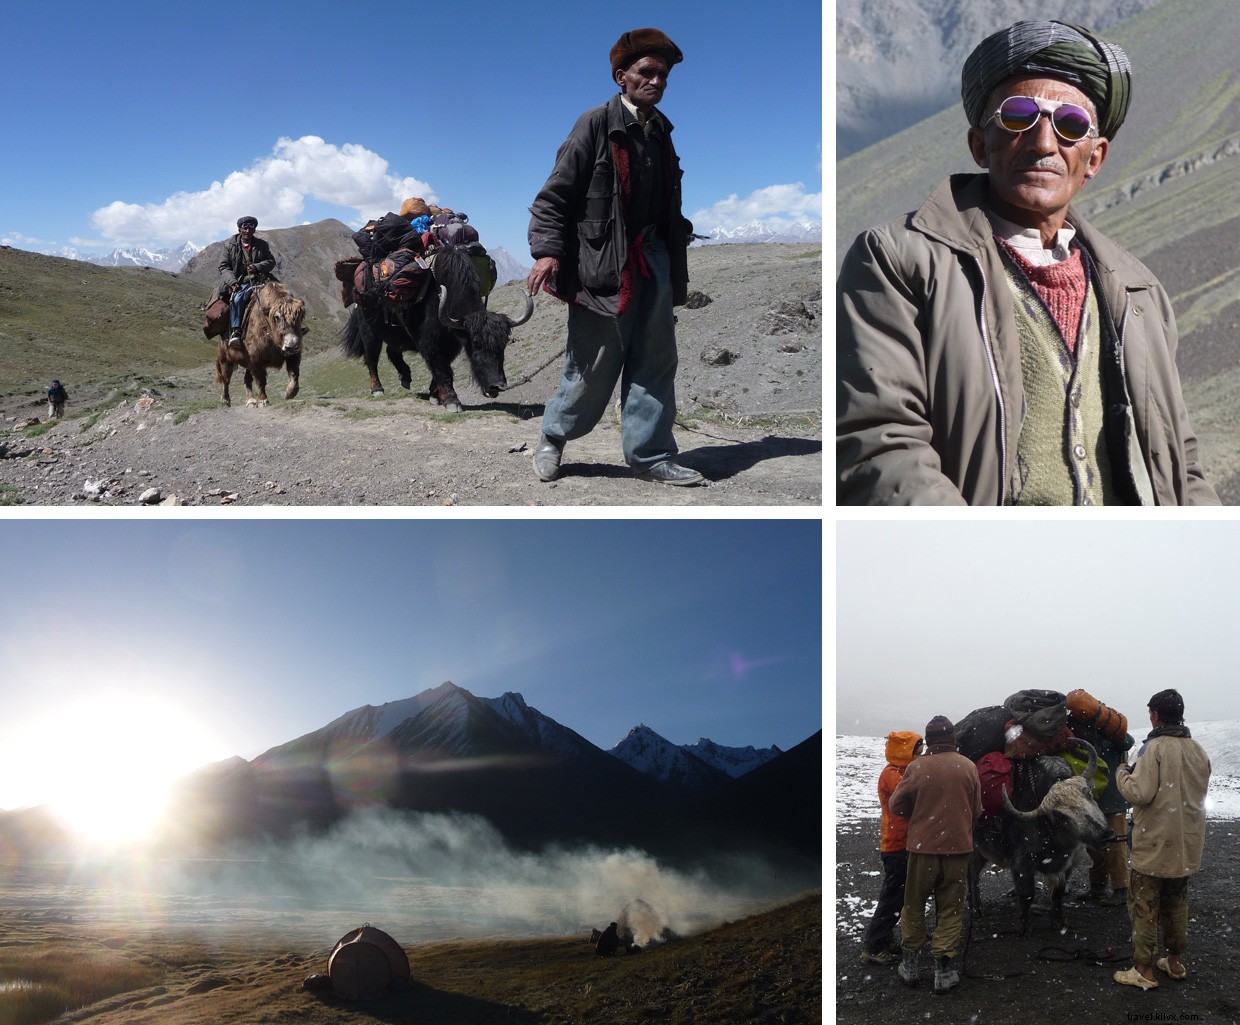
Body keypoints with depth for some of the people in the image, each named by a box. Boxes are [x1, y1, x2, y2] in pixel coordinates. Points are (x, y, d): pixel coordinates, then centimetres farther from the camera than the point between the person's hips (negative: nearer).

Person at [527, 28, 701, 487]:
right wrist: (548, 250, -20)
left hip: (652, 257, 7)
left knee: (654, 361, 5)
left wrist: (676, 264, 18)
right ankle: (553, 437, 22)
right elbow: (556, 193, -9)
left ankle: (650, 455, 13)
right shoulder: (595, 125, -6)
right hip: (603, 260, -6)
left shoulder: (660, 130, 13)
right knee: (595, 363, -1)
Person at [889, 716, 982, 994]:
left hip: (923, 847, -1)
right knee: (951, 909, 11)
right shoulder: (968, 767, -4)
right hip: (959, 847, 1)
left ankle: (910, 963, 22)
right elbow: (976, 811, 5)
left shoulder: (916, 768, -11)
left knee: (914, 905, 15)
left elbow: (896, 806, -1)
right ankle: (943, 969, 9)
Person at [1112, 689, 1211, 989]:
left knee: (1144, 906, 2)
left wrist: (1122, 774, -4)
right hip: (1187, 843, 7)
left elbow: (1140, 793, -23)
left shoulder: (1155, 748, -18)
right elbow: (1197, 792, 15)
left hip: (1154, 845, -7)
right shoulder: (1198, 751, 4)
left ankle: (1143, 970, 4)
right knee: (1177, 902, 21)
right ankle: (1174, 961, 31)